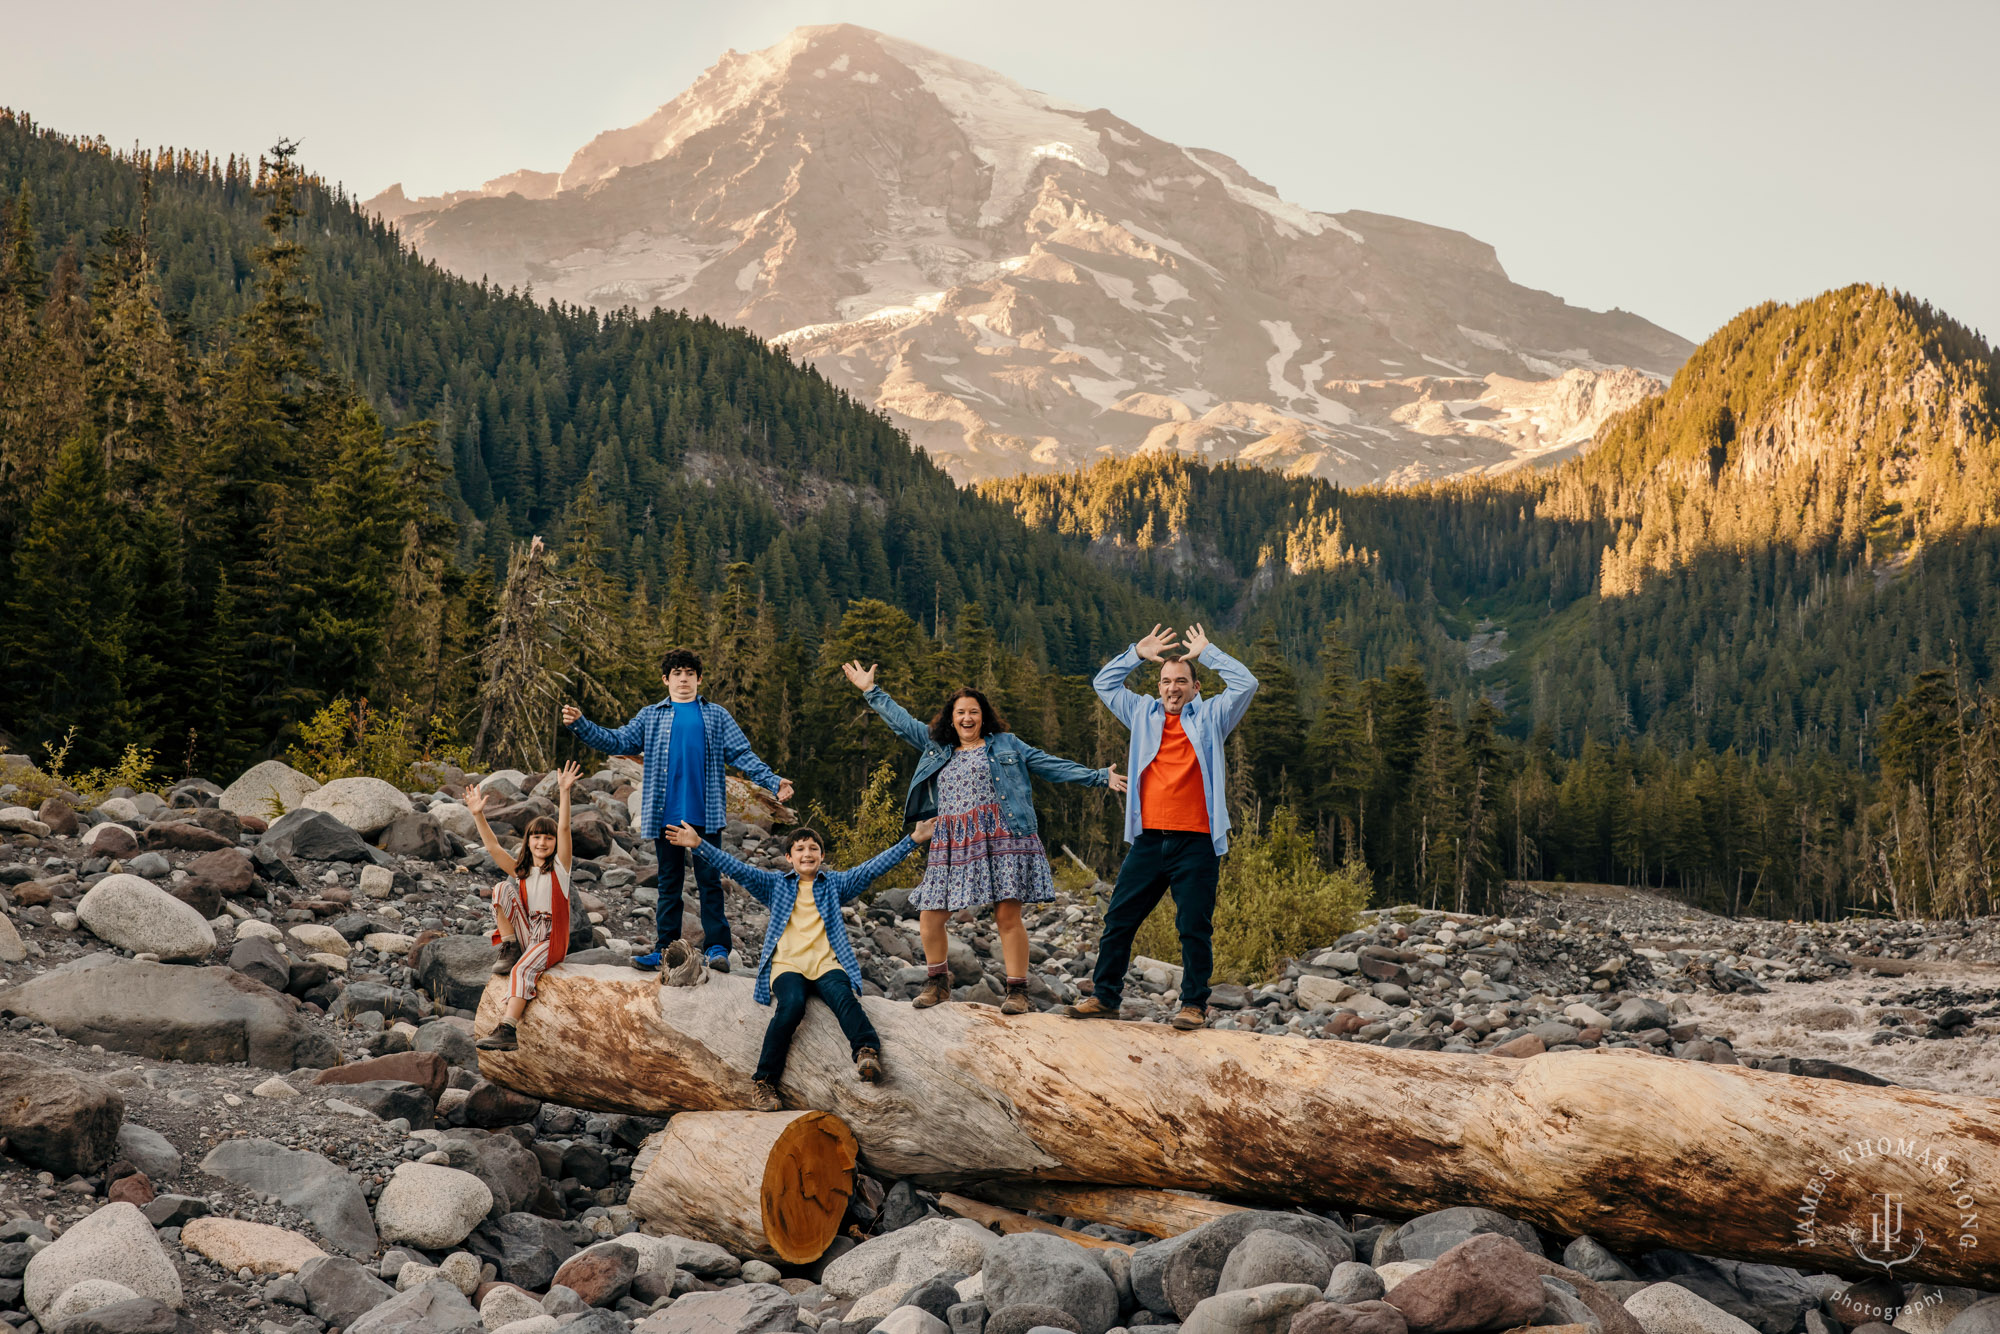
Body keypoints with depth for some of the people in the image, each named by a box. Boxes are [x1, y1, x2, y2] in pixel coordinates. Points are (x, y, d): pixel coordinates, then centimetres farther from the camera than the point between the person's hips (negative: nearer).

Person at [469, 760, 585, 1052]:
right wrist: (479, 816, -11)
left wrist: (564, 792, -23)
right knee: (502, 889, -11)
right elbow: (493, 847, 1)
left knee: (523, 969, -33)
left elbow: (564, 829, -11)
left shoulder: (559, 866, 3)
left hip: (552, 939, -4)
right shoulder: (520, 871, 13)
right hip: (525, 935, 4)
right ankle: (509, 951, -12)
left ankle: (507, 1031, -45)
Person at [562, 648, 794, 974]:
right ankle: (665, 949, 10)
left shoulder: (716, 716, 11)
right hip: (666, 815, 1)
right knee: (669, 883, 6)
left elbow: (743, 755, 8)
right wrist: (580, 725, -4)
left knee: (709, 881, -1)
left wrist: (773, 782, -4)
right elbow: (616, 742, 9)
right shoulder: (651, 717, 14)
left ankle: (717, 948, 1)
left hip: (705, 814, -1)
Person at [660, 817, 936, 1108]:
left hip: (827, 964, 1)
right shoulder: (776, 885, 21)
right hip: (787, 965, -1)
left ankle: (867, 1051, -52)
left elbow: (873, 867, 15)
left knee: (843, 997, -31)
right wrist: (698, 845, 5)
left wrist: (913, 839, 7)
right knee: (792, 1005, -30)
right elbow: (737, 869, 14)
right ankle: (765, 1081, -29)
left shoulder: (835, 884, 22)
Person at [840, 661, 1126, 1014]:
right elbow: (902, 722, 29)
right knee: (930, 916, -1)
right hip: (952, 845, 4)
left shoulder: (1006, 745, 14)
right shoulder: (937, 749, 22)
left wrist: (1098, 777, 7)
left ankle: (1017, 990, -2)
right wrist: (871, 690, 30)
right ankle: (938, 982, 18)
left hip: (1000, 839, -3)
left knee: (1007, 915, -10)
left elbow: (1052, 766, 13)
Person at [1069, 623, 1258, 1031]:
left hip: (1195, 843, -3)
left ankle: (1194, 1004, 8)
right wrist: (1137, 653, 13)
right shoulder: (1144, 714, 17)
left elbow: (1245, 684, -2)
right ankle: (1104, 996, 13)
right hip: (1149, 840, 3)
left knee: (1194, 928, -2)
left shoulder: (1210, 718, 8)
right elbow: (1104, 684, 22)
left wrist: (1207, 652, 3)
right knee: (1118, 920, 4)